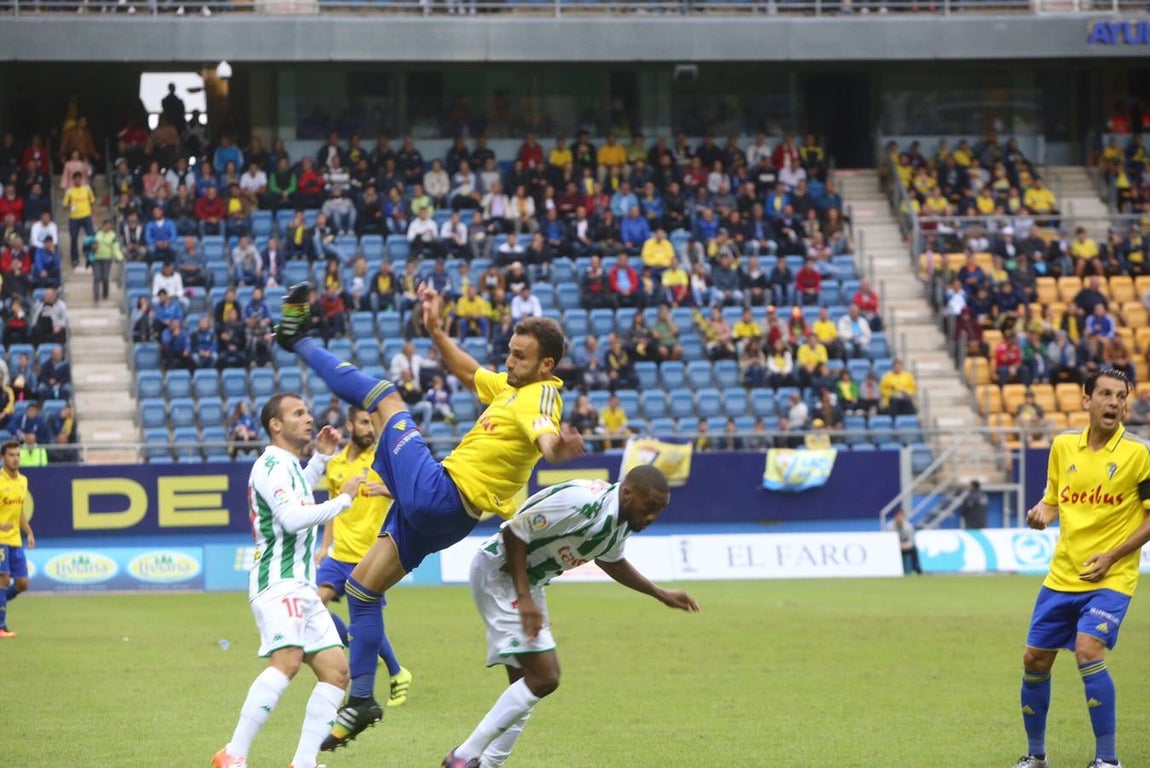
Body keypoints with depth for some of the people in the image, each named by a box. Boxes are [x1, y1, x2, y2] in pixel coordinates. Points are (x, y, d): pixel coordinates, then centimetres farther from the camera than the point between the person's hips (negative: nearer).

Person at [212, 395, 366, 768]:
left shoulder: (288, 465, 21)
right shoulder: (271, 464, -9)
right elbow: (292, 517, -22)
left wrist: (321, 457, 36)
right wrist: (343, 500, -16)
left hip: (302, 587, 10)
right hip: (279, 582, -10)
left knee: (336, 670, 2)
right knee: (287, 661, -28)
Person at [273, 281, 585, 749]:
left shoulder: (541, 396, -14)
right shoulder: (510, 388, 14)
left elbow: (546, 435, -38)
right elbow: (467, 372, 33)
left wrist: (554, 446, -60)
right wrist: (436, 332, 26)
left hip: (437, 494, -10)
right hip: (428, 511, 10)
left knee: (386, 397, -1)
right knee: (362, 586, 15)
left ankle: (298, 340, 17)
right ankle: (361, 700, 19)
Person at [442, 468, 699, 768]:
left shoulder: (621, 521, 1)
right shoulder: (580, 502, -29)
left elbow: (611, 561, 24)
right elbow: (514, 532, -26)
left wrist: (661, 595, 24)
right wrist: (524, 598, -26)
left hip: (529, 579, 10)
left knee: (527, 681, 11)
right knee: (543, 677, -16)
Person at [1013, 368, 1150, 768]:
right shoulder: (1063, 445, 4)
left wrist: (1112, 556, -15)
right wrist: (1041, 512, -6)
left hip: (1110, 578, -5)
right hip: (1062, 576, 5)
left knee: (1088, 651, -24)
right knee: (1035, 660, 8)